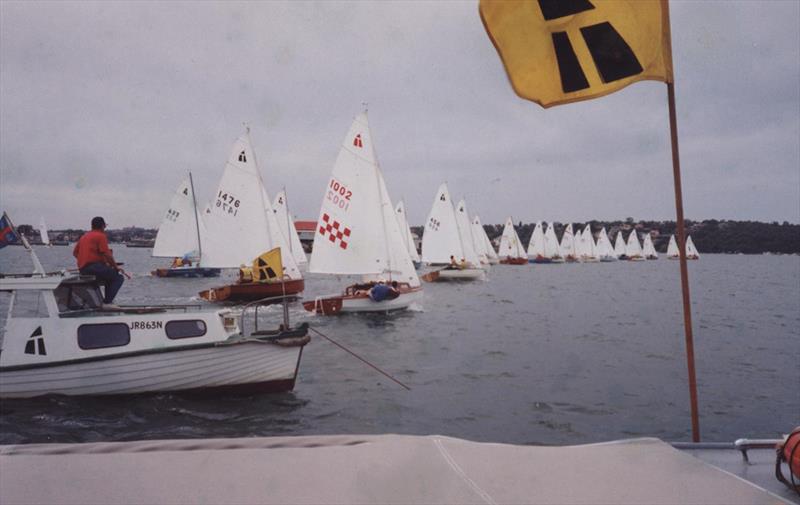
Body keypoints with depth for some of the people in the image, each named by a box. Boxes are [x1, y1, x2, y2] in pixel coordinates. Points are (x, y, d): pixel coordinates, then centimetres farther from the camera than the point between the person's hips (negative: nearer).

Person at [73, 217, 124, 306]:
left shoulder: (84, 236, 21)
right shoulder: (101, 236, -4)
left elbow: (75, 253, 25)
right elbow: (107, 254, -11)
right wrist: (116, 266, 0)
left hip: (82, 269, 9)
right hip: (94, 266, -9)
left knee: (109, 276, 26)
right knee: (119, 278, -5)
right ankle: (107, 302, -17)